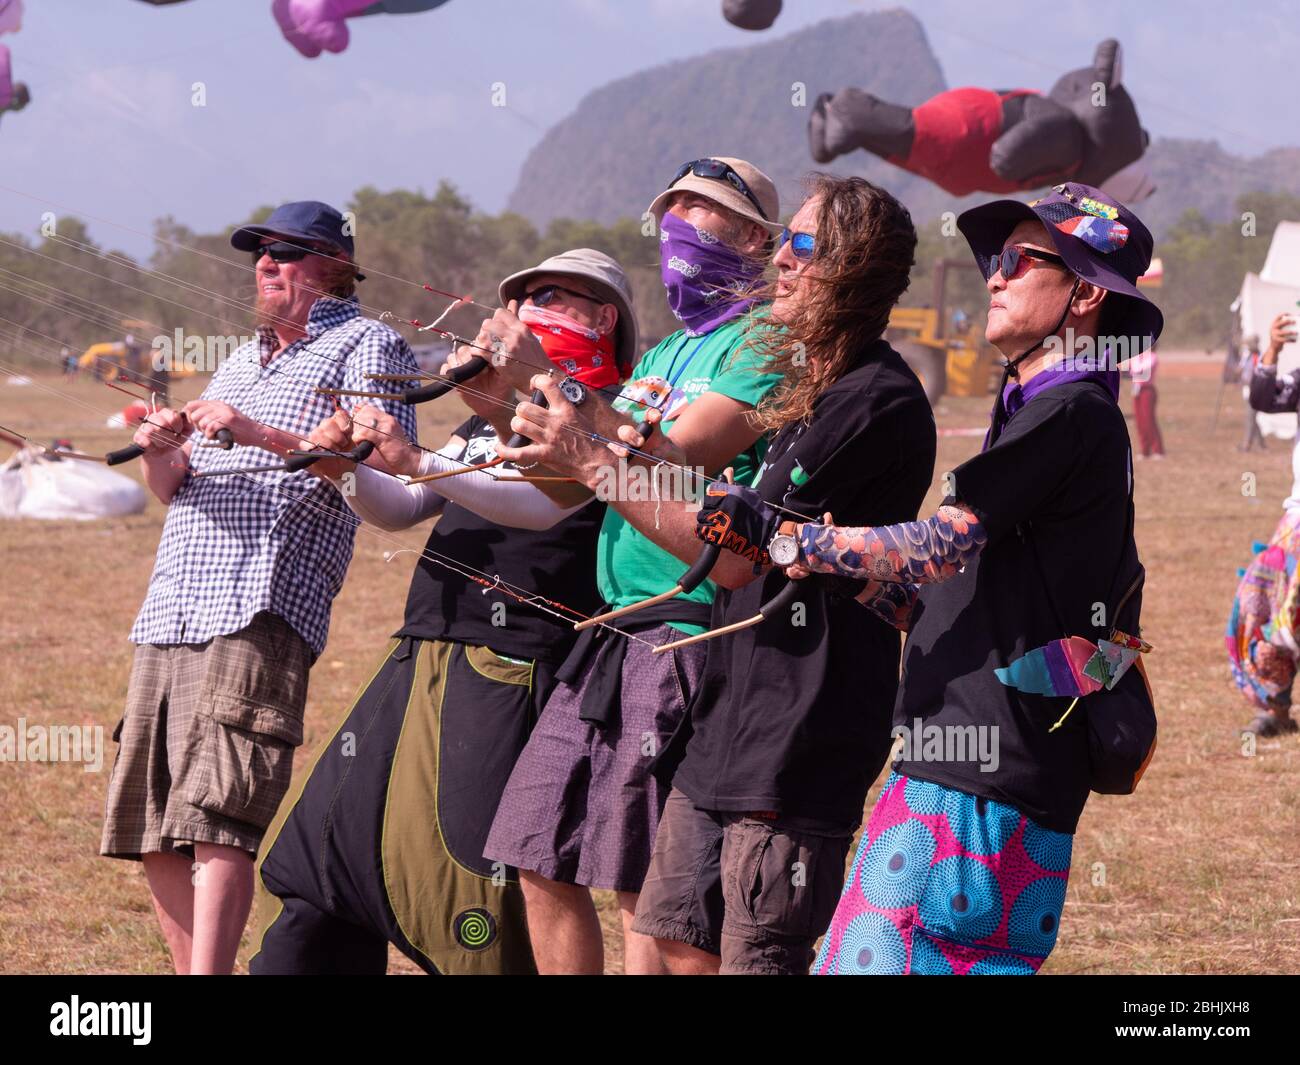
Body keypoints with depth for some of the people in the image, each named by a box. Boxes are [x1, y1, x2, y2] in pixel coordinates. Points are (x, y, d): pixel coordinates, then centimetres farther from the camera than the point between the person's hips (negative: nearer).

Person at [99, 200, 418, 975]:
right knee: (155, 836, 3)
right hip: (170, 614, 8)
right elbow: (170, 489, 29)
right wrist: (162, 452, 5)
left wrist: (261, 434, -16)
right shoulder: (241, 363, 31)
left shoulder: (367, 345, 8)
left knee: (215, 822, -19)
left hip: (261, 613, -8)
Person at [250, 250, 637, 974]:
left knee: (470, 878, -13)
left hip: (504, 678, -8)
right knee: (337, 838, 8)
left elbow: (541, 505, -21)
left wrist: (420, 464, -32)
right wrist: (346, 466, -3)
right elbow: (399, 511, 18)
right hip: (421, 664, 8)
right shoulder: (493, 418, 24)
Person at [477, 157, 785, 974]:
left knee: (646, 889, -8)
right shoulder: (666, 354, 22)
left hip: (690, 638, -9)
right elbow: (569, 482, 19)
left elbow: (674, 460, -17)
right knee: (544, 862, 6)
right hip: (613, 634, 9)